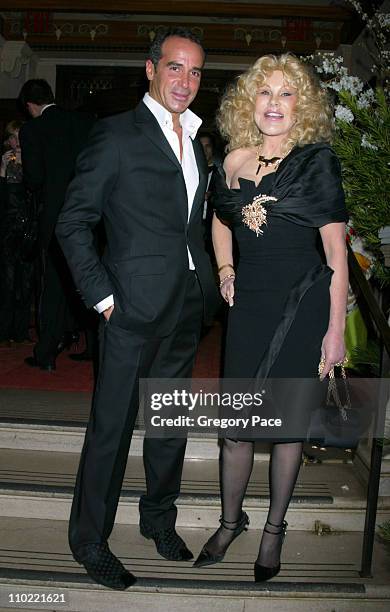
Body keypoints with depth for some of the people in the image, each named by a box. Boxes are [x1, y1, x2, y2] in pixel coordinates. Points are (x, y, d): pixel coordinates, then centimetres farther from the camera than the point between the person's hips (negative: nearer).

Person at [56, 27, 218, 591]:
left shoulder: (195, 141, 15)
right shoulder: (117, 134, -7)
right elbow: (73, 222, -8)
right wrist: (102, 296, -12)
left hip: (187, 306, 7)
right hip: (135, 306, -7)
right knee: (112, 425, 3)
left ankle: (160, 518, 38)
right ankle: (90, 539, 23)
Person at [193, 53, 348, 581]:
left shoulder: (317, 160, -5)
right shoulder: (235, 161, 7)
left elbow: (336, 251, -8)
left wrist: (336, 329, -11)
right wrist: (224, 269, 8)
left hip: (303, 307, -3)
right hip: (249, 305, 3)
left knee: (289, 425, 9)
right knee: (236, 426, 7)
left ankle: (275, 528, 31)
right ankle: (231, 520, 32)